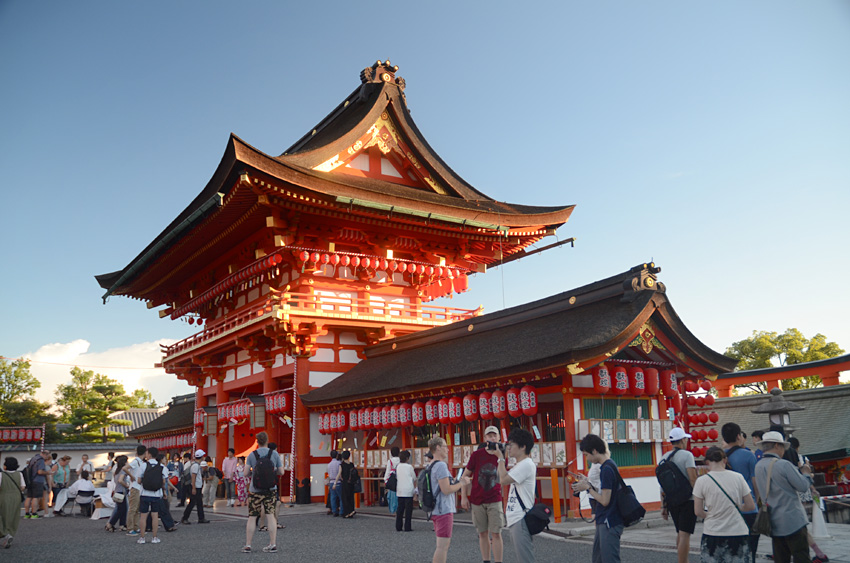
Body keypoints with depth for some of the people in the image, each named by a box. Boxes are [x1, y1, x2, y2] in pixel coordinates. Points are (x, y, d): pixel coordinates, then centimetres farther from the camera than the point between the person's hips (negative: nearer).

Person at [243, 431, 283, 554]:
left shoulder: (252, 455, -6)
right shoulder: (274, 454, -2)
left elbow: (246, 473, -6)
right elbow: (281, 472, 2)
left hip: (255, 490, -1)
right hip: (270, 490, 1)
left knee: (252, 517, 7)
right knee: (270, 516, 4)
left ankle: (247, 546, 12)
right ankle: (273, 544, 3)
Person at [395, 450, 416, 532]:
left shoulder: (397, 467, 7)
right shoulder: (409, 467, -5)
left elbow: (397, 478, 14)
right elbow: (414, 478, 3)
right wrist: (415, 487, 21)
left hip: (400, 491, 5)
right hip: (408, 491, -5)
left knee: (400, 509, 9)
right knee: (408, 509, -1)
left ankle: (398, 527, 11)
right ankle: (407, 527, -2)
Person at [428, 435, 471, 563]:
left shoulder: (432, 466, 15)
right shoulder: (441, 465, -16)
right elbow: (446, 489, -21)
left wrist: (458, 482, 14)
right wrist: (461, 484, -8)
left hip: (437, 510, 10)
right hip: (444, 511, -10)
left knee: (445, 543, 18)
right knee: (443, 545, -7)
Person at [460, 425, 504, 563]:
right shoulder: (477, 454, -3)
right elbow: (465, 475, 2)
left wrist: (500, 456, -12)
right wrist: (463, 497, -3)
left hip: (494, 501, 0)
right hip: (477, 500, 0)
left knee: (496, 533, -5)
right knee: (483, 533, 6)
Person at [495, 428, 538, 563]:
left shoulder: (526, 464, -14)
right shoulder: (520, 465, 18)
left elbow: (503, 479, -20)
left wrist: (501, 458, -9)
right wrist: (502, 458, 12)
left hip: (521, 519, -10)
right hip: (515, 518, 10)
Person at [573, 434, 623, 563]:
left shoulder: (607, 469, -19)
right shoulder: (610, 465, 11)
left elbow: (604, 501, -20)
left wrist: (588, 487, -8)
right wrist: (587, 484, 7)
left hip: (609, 523, -10)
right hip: (604, 521, 10)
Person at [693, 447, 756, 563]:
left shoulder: (701, 481, -7)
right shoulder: (738, 477, -2)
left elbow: (698, 512, -2)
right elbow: (751, 506, 3)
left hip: (712, 535, -1)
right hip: (738, 533, 1)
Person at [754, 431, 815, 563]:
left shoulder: (758, 466, 7)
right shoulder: (783, 464, -16)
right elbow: (803, 486, -11)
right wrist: (806, 473, 11)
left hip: (774, 522, 7)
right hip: (792, 521, -7)